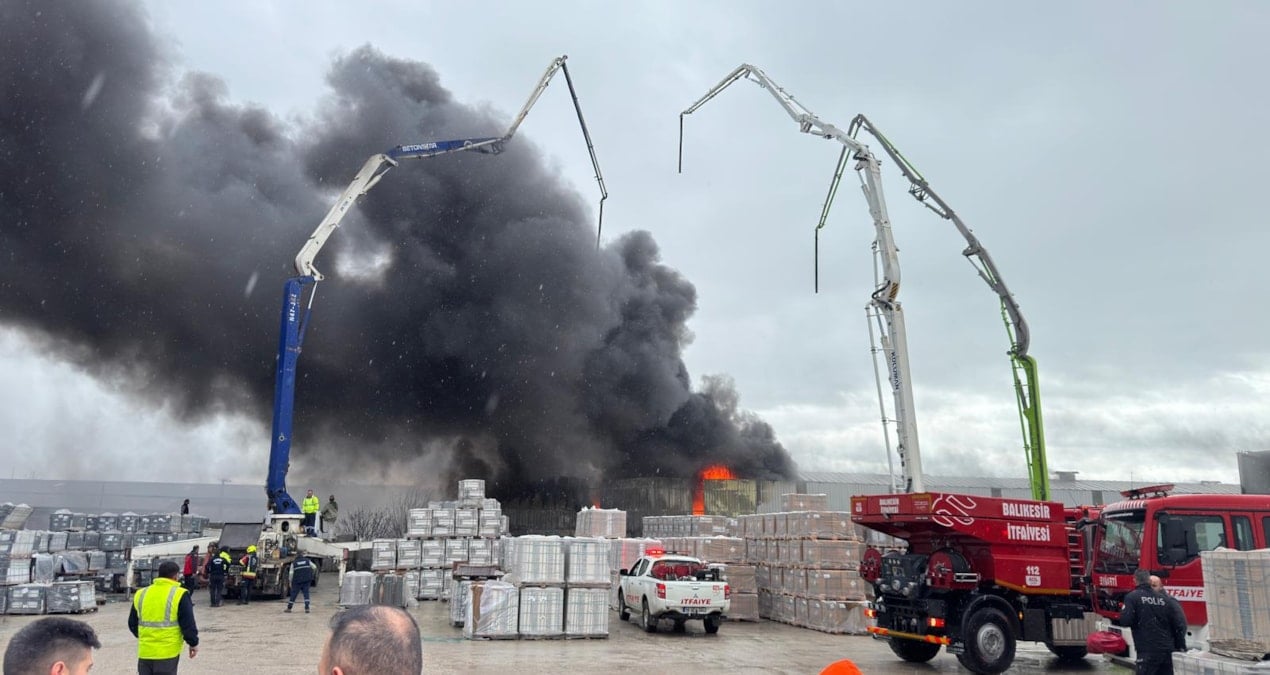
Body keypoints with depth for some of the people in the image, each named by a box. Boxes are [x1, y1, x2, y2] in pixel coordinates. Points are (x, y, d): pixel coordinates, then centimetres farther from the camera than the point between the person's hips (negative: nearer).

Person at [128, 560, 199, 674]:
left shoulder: (141, 594, 6)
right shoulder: (179, 594, -10)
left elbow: (132, 623, 17)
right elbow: (188, 624, -10)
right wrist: (193, 643, 4)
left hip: (145, 652, 5)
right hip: (167, 652, -5)